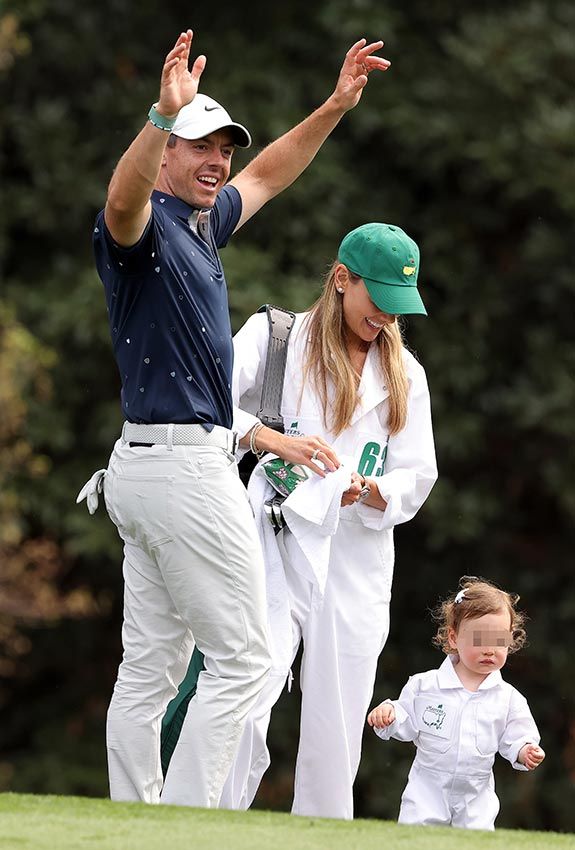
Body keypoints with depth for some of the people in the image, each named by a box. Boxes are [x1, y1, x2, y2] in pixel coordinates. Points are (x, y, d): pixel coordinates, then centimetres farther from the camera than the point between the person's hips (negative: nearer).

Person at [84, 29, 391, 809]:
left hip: (146, 472, 10)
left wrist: (335, 108, 25)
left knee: (151, 667, 7)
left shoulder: (204, 224, 16)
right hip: (187, 462, -10)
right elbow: (123, 200, -37)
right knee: (242, 656, -8)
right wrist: (164, 115, -54)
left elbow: (265, 177, 34)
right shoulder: (145, 224, -12)